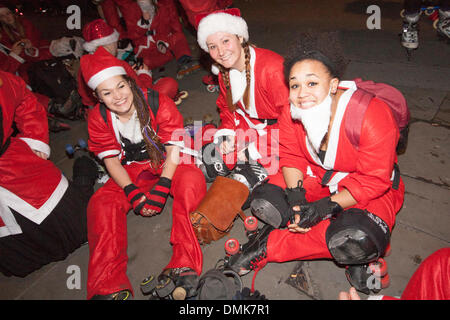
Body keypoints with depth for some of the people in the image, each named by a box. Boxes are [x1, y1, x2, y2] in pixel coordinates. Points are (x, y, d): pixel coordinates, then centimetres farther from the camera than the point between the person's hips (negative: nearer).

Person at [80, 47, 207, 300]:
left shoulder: (159, 103, -17)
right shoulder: (98, 118, -7)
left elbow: (174, 149, -17)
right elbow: (112, 161, -5)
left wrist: (161, 188, -26)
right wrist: (133, 194, -20)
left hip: (169, 165, -3)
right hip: (133, 170, 4)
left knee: (191, 180, -35)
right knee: (101, 203, -19)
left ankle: (186, 264, -37)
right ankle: (107, 285, -19)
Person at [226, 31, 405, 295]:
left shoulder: (371, 115, -28)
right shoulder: (292, 112, -14)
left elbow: (374, 181, -23)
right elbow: (291, 156, -5)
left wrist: (326, 206, -30)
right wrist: (295, 197, -22)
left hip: (371, 190, -4)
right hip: (317, 176, 5)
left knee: (356, 240, -35)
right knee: (264, 201, -18)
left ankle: (270, 245, -15)